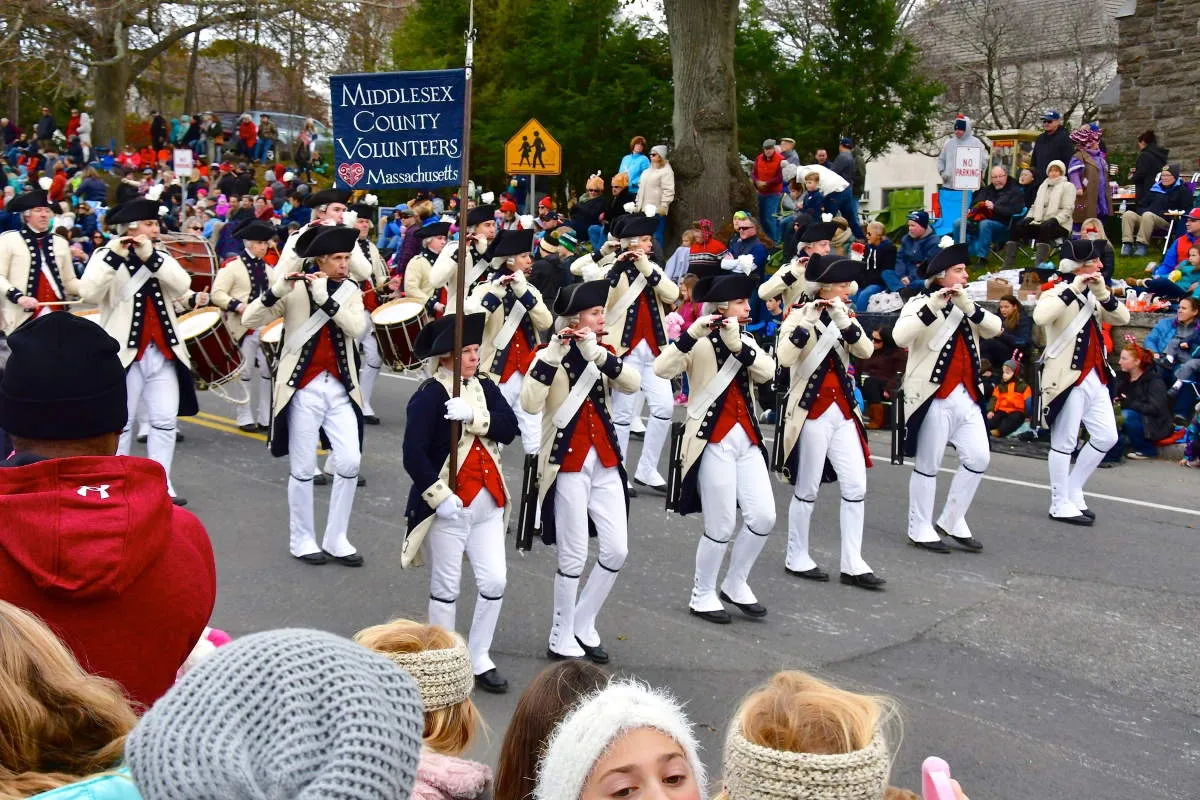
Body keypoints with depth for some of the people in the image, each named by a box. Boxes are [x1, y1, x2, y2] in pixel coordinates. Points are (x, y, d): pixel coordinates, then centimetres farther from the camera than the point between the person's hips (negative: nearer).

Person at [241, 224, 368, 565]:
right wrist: (276, 290, -28)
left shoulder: (350, 290, 5)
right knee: (303, 468, 2)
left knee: (350, 461, -2)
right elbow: (249, 320, -12)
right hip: (303, 389, -3)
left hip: (340, 388, 3)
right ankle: (301, 539, 17)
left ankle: (337, 539, 11)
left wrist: (324, 296, -22)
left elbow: (356, 328, -13)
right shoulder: (294, 289, -5)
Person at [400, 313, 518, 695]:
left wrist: (474, 416, -21)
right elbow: (413, 455, -18)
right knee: (446, 587, 5)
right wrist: (440, 497, -22)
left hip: (488, 501, 6)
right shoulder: (429, 395, -11)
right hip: (448, 505, -6)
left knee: (494, 580, 6)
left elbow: (510, 428, -7)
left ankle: (479, 659, 21)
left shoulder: (485, 387, 7)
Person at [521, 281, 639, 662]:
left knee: (617, 550, 4)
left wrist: (597, 353, -23)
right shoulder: (549, 357, -7)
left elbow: (632, 383, -11)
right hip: (568, 465, -6)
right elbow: (530, 404, -24)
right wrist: (552, 356, -30)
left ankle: (583, 626, 22)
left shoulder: (603, 352, 9)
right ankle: (561, 640, 13)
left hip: (605, 462, 6)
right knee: (574, 556, -2)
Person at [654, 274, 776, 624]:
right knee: (721, 526, -4)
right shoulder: (700, 344, -6)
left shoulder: (747, 342, 14)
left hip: (747, 439, 6)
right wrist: (692, 334, -31)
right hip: (713, 442, -6)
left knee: (763, 517, 1)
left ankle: (736, 585, 21)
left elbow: (767, 372, -5)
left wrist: (737, 345, -19)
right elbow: (662, 369, -22)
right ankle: (702, 595, 15)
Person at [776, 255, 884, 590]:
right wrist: (807, 322, -28)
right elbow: (785, 358, -23)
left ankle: (853, 565, 8)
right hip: (811, 412, -6)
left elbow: (865, 351, -7)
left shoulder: (844, 316, 10)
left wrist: (843, 320, -19)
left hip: (843, 411, 6)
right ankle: (796, 559, 17)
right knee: (807, 490, 2)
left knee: (856, 487, 3)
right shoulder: (799, 315, -7)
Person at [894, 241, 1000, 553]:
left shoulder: (965, 305, 16)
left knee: (978, 458, 4)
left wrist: (967, 305, -13)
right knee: (928, 465, 0)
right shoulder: (920, 303, -6)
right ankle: (920, 529, 11)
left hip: (966, 395, 7)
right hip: (934, 396, -7)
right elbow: (900, 337, -23)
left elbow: (994, 328, 1)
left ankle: (952, 522, 17)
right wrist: (933, 307, -29)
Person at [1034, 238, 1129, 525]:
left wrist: (1104, 293, -7)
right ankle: (1060, 505, 5)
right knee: (1065, 442, -3)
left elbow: (1122, 318, 7)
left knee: (1106, 437, 10)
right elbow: (1040, 317, -31)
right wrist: (1072, 290, -26)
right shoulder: (1057, 294, -9)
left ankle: (1074, 491, 22)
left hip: (1094, 377, 8)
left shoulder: (1092, 295, 15)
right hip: (1067, 378, -8)